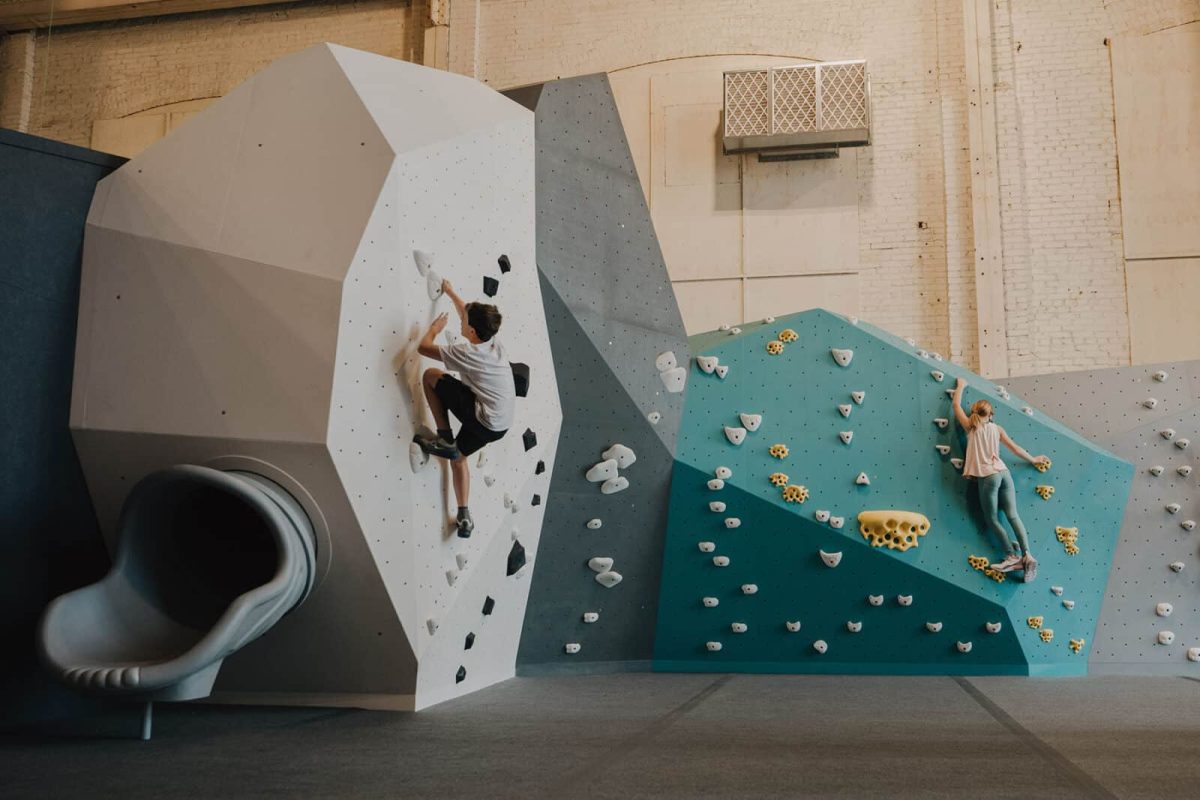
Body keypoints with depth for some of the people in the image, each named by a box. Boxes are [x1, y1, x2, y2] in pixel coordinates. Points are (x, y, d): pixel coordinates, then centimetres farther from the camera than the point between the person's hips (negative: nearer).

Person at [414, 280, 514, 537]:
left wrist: (434, 329, 12)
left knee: (430, 375, 0)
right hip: (500, 425, 8)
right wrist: (450, 292, 35)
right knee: (457, 456, 28)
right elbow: (469, 314, 23)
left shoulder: (468, 352, -17)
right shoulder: (493, 342, 4)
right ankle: (464, 517, 26)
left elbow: (423, 347, -7)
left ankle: (444, 439, 4)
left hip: (482, 421, -8)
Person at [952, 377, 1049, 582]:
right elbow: (1015, 447, 16)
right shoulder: (996, 428, 12)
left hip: (987, 477, -4)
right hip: (1003, 473, 5)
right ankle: (1027, 555, -11)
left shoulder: (971, 427, 2)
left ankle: (1013, 555, -2)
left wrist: (960, 386, 25)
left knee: (992, 519, 5)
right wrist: (1032, 459, 30)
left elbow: (956, 405, 11)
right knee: (1013, 515, 1)